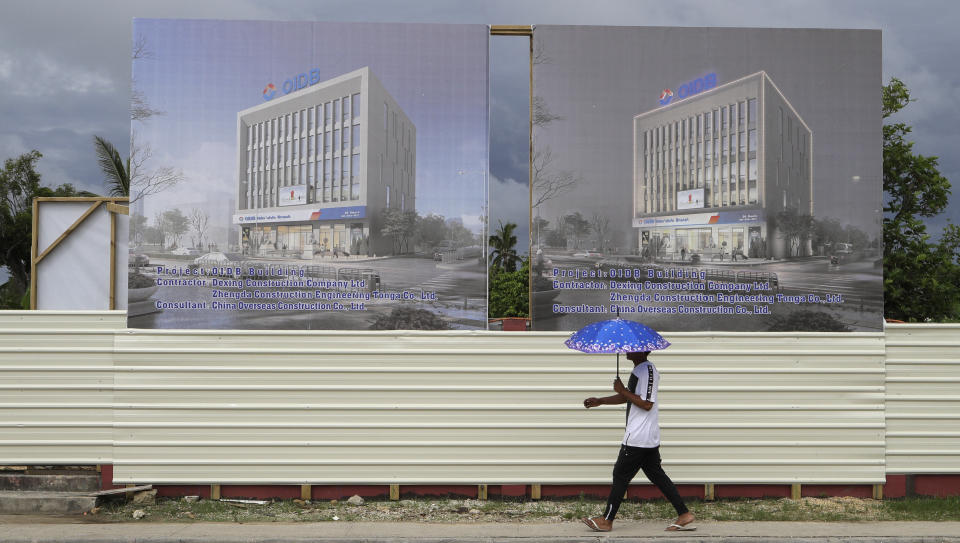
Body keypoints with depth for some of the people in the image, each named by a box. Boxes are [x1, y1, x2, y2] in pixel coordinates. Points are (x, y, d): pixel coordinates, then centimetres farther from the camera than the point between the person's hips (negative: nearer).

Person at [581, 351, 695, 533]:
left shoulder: (647, 370, -17)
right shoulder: (640, 369, 15)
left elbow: (646, 404, -23)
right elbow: (628, 397, 24)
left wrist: (622, 391, -16)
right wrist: (600, 401, 17)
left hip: (638, 438, -10)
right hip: (649, 437, 10)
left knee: (621, 474, -2)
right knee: (656, 474, 12)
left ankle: (606, 520, 6)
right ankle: (684, 514, 12)